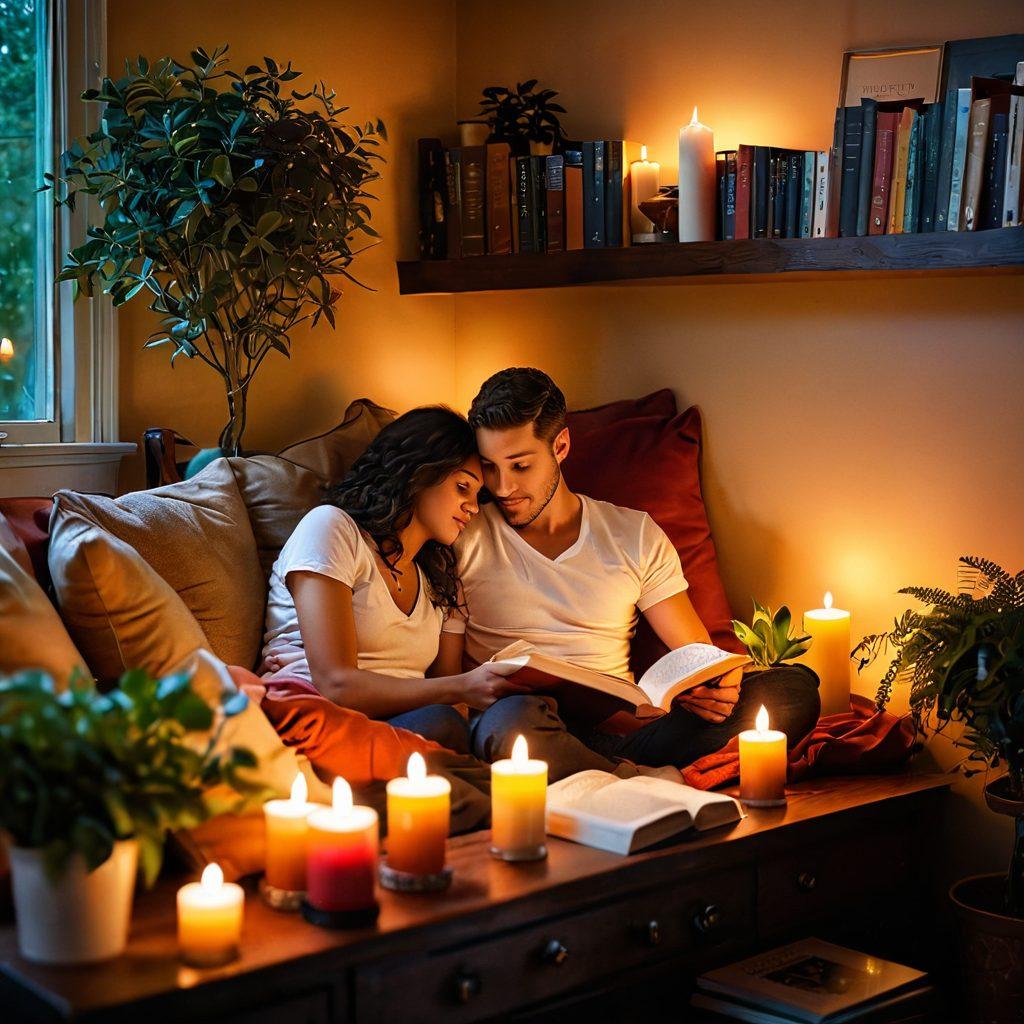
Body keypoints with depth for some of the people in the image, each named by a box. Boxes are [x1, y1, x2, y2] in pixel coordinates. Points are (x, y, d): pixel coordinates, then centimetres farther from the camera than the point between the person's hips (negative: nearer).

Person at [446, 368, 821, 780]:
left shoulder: (635, 536, 13)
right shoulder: (463, 542, 7)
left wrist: (712, 687, -12)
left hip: (622, 731, 4)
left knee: (794, 686, -19)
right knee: (515, 714, -42)